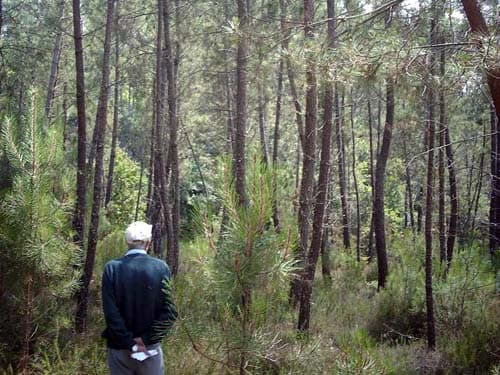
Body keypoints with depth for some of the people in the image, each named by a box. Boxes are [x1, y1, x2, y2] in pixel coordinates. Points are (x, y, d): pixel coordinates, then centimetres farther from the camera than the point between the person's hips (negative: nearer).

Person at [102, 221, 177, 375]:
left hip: (119, 347, 0)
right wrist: (146, 339, -10)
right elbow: (169, 312, -12)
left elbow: (110, 312, -14)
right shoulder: (161, 267, -6)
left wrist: (129, 343, -10)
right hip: (150, 347, 0)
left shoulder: (112, 267, -8)